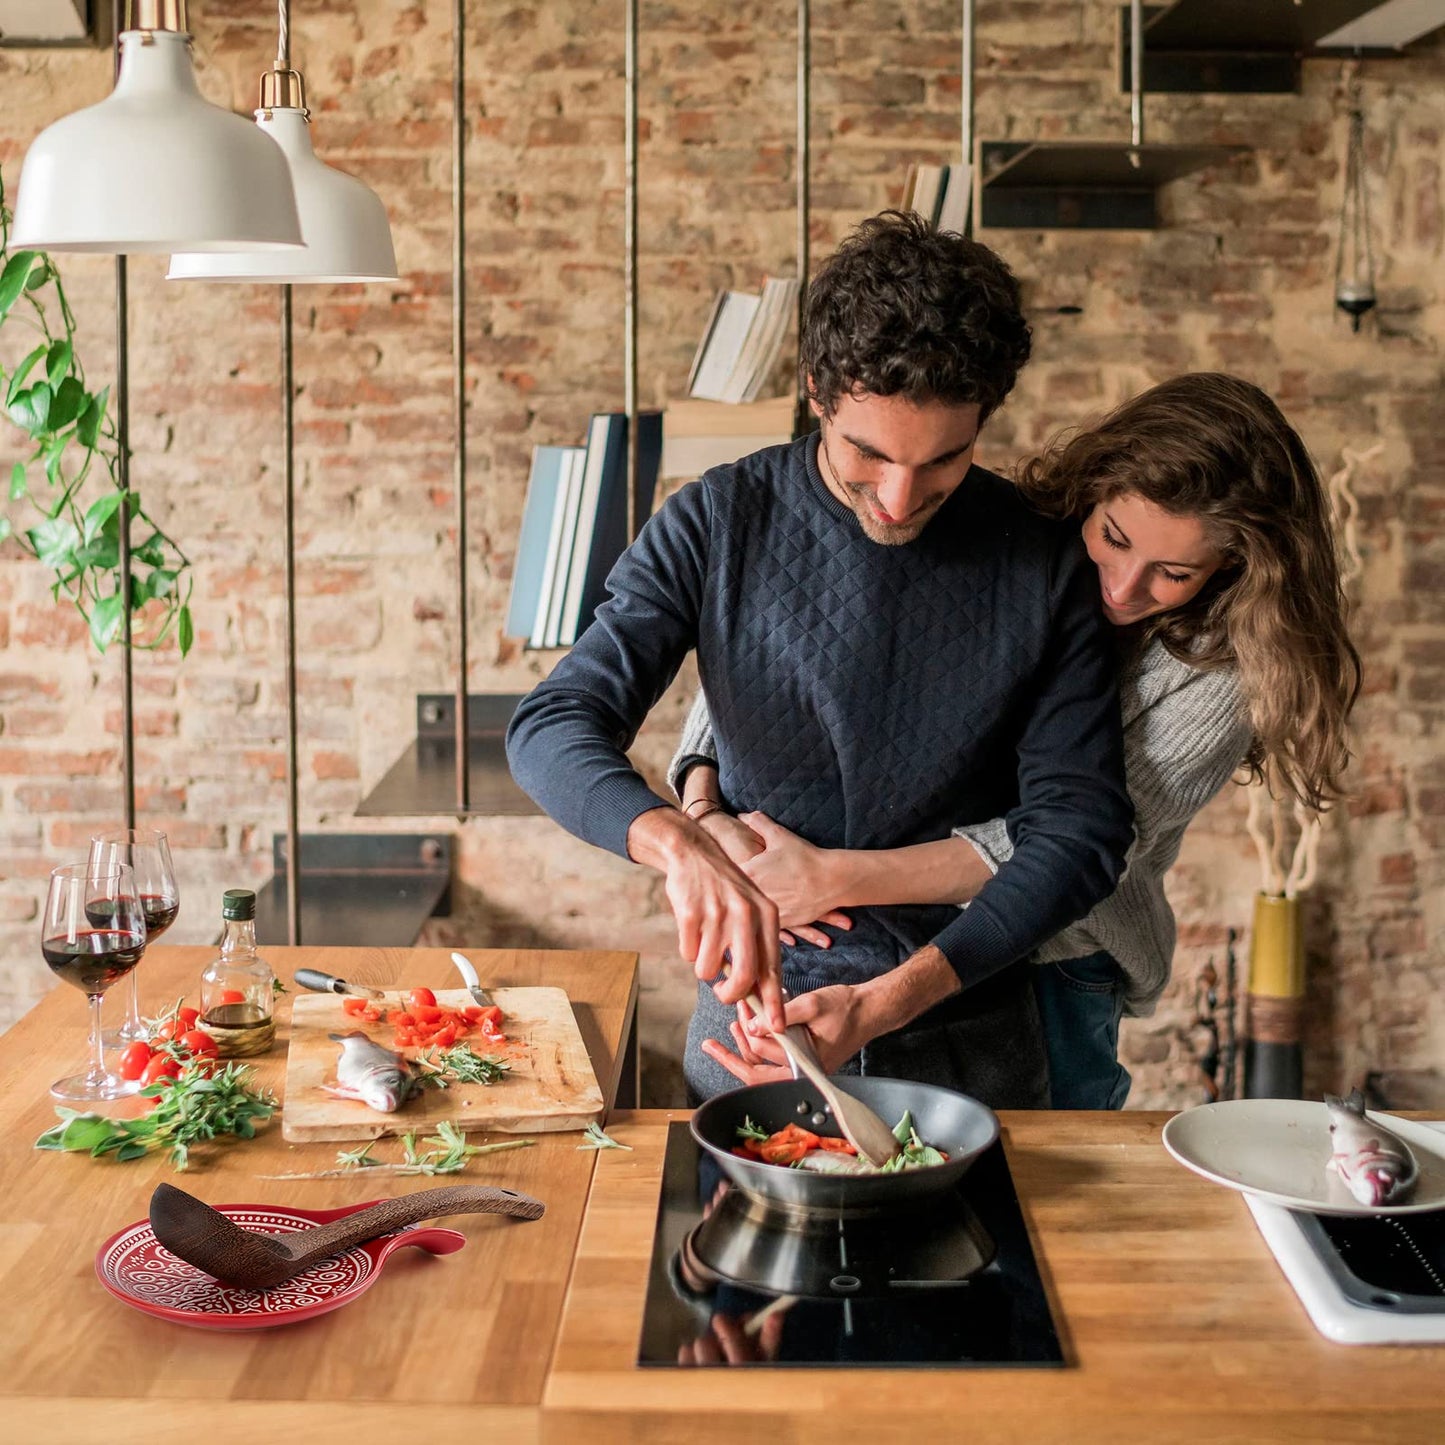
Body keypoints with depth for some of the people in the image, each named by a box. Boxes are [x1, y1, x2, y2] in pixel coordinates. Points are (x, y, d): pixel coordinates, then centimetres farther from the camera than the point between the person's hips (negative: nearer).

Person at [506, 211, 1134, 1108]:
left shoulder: (1047, 565, -5)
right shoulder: (719, 524, -5)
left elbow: (1080, 827, -7)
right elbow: (555, 728, -11)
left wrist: (894, 998, -19)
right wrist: (682, 846, -32)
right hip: (755, 1009, 0)